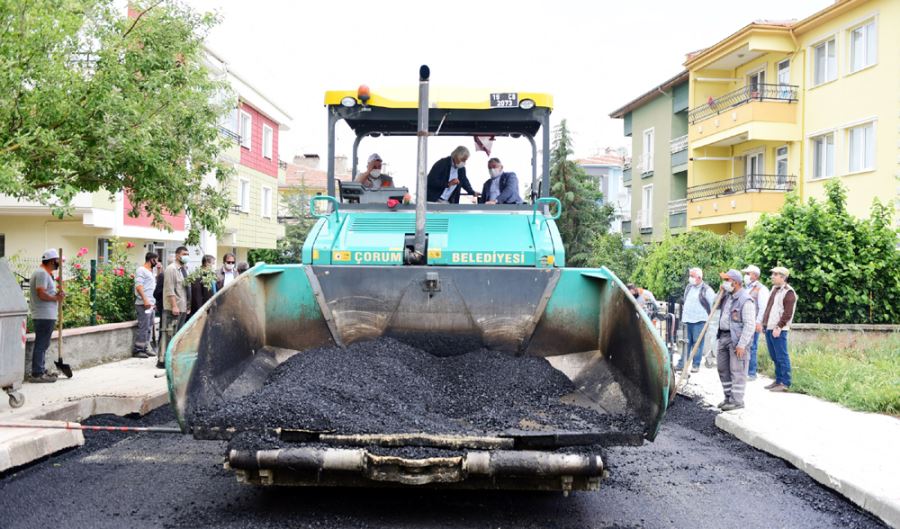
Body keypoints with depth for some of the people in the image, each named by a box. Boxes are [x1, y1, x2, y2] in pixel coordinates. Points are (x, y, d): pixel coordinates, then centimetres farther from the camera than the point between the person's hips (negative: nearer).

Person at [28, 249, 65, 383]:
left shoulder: (44, 273, 20)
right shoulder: (42, 273, -14)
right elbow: (42, 294, -23)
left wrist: (57, 294, 3)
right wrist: (57, 298, -10)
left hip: (46, 315, 11)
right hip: (44, 316, -11)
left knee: (42, 344, 16)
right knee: (41, 344, -7)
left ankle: (40, 371, 24)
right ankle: (37, 374, -5)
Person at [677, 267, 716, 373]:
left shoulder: (706, 290, -7)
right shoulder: (688, 287, 13)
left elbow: (712, 304, -4)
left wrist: (707, 318, -2)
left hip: (699, 321, -6)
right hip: (687, 320, 6)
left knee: (697, 343, -1)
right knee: (686, 343, 8)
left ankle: (696, 365, 5)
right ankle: (682, 363, 12)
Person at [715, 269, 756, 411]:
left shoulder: (745, 300, -17)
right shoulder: (727, 296, 10)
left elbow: (750, 325, -19)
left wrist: (742, 345, -22)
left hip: (737, 339, -9)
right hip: (724, 336, 9)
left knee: (737, 371, -3)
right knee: (723, 369, 15)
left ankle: (737, 401, 4)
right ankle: (728, 397, 26)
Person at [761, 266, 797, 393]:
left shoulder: (788, 292, -11)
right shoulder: (774, 289, 17)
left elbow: (788, 313, -16)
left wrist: (779, 327, -19)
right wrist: (765, 322, 19)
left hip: (778, 330, -9)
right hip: (769, 328, 9)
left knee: (781, 357, -5)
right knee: (774, 357, 13)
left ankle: (785, 383, 0)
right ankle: (778, 380, 21)